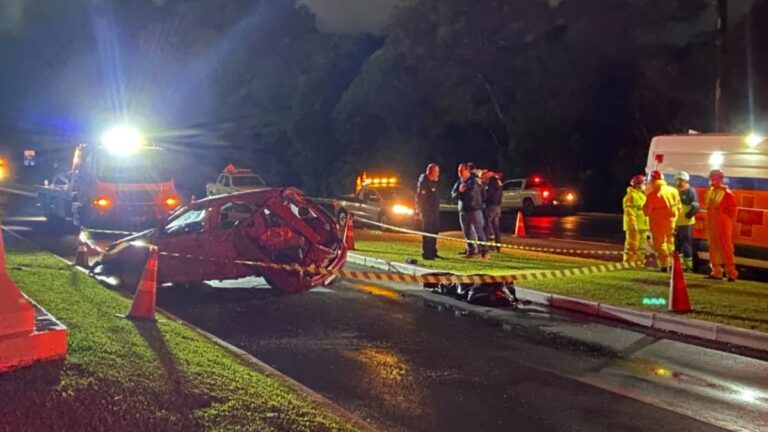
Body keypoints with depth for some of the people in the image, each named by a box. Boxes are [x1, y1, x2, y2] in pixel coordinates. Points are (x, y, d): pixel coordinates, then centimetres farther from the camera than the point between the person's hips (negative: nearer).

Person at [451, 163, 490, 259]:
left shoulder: (474, 181, -5)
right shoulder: (459, 182, 14)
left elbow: (471, 193, -16)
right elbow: (453, 194, 6)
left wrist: (462, 192, 0)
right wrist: (459, 191, -13)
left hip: (475, 209, -6)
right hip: (463, 210, 6)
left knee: (479, 231, -9)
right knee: (467, 233, 8)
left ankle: (484, 251, -10)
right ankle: (471, 251, 14)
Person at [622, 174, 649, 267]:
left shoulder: (641, 195, 20)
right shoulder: (631, 196, -11)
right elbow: (630, 212, -19)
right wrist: (633, 224, -24)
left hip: (642, 226, 10)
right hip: (634, 226, -10)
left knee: (641, 245, 13)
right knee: (632, 245, -10)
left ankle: (639, 263, 20)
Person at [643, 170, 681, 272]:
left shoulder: (652, 194, -15)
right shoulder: (673, 190, 2)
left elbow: (646, 211, -13)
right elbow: (679, 207, 6)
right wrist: (674, 215, 19)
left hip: (658, 223, -5)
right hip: (671, 221, 5)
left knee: (660, 244, 5)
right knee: (670, 242, 20)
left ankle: (664, 265, 0)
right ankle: (672, 263, 21)